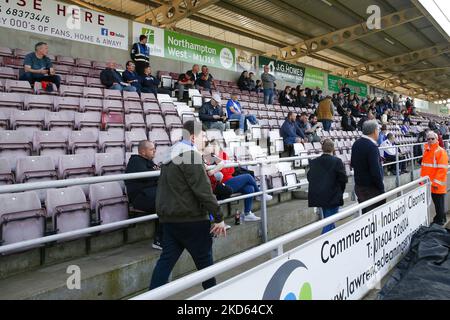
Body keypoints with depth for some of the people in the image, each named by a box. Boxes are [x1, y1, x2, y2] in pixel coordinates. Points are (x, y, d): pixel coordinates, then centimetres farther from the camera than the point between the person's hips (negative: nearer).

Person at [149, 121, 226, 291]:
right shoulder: (190, 155, -16)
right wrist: (219, 217, -14)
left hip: (168, 218, 8)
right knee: (204, 259, 10)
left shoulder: (170, 156, 13)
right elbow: (204, 191, -20)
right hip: (191, 219, -8)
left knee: (167, 259, 11)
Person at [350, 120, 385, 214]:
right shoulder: (372, 147, -20)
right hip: (371, 188, -8)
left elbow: (352, 164, 16)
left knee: (365, 213, 15)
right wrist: (381, 188, -12)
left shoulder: (356, 144, 6)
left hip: (359, 186, 8)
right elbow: (375, 171, -22)